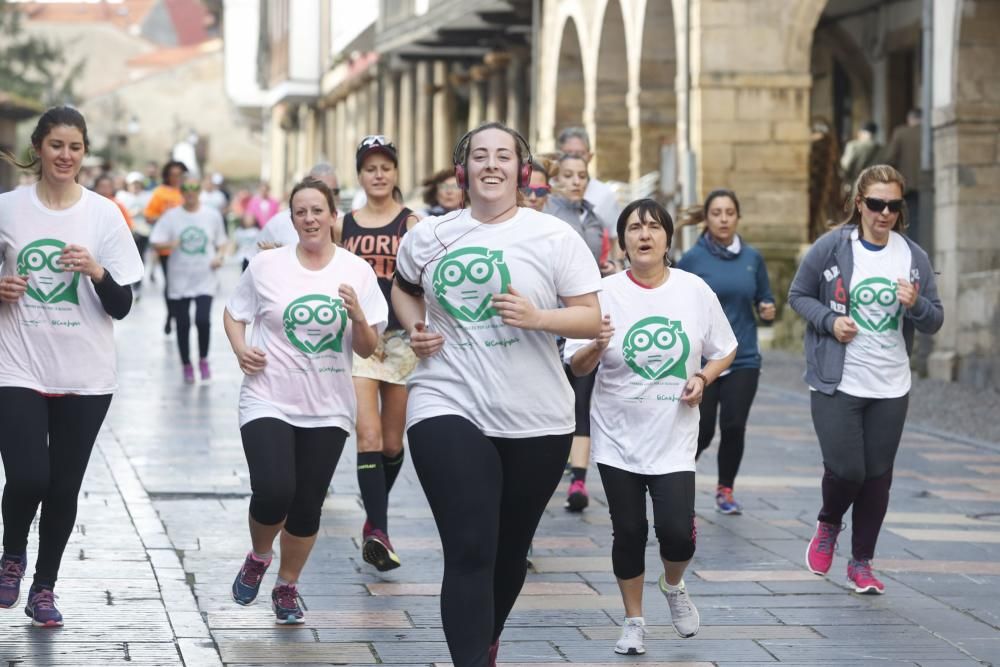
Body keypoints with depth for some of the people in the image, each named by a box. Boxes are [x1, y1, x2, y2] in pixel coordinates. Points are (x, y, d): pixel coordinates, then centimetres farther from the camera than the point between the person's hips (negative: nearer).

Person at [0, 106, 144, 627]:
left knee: (64, 487, 7)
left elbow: (121, 307, -1)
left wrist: (97, 272, -20)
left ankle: (44, 587, 24)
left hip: (85, 376, 1)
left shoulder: (104, 214, 0)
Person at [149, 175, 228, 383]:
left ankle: (203, 360, 8)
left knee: (203, 320, -15)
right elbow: (155, 243, -3)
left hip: (205, 279, -1)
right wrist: (169, 244, -23)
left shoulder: (213, 215, 3)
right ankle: (186, 364, 22)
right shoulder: (171, 216, 0)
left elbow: (221, 242, 13)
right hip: (179, 280, 1)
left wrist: (219, 256, -7)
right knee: (182, 324, 5)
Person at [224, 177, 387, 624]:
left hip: (327, 408, 2)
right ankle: (258, 557, 14)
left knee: (308, 506, 5)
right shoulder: (266, 266, -1)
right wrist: (241, 349, -7)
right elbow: (234, 313, 13)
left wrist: (358, 316, -19)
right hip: (269, 400, -2)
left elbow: (367, 350, 2)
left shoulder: (357, 272, 1)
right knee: (274, 491, -19)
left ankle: (287, 588, 28)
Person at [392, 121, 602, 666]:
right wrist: (415, 329, 5)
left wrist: (538, 317, -22)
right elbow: (403, 287, 25)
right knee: (469, 552, -14)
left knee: (510, 550, 16)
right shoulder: (428, 236, 5)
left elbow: (592, 319, -4)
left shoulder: (554, 236, -2)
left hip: (535, 419, 1)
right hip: (448, 408, -1)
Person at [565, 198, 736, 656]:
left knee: (677, 530, -9)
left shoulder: (695, 290, -2)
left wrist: (703, 378, -9)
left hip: (674, 436, 0)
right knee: (629, 532, 4)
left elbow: (724, 351, 10)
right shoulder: (605, 293, -6)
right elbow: (577, 367, -3)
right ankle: (633, 622, 24)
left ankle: (674, 586, 25)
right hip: (618, 434, 0)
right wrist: (597, 346, -24)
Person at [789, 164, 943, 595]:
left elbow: (935, 321, 8)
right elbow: (798, 294, 4)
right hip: (836, 383, -3)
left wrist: (915, 305, -15)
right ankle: (828, 525, 24)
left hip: (890, 388, 3)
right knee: (846, 470, -10)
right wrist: (829, 320, -13)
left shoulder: (913, 257, 3)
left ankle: (861, 562, 22)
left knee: (877, 477, 7)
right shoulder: (831, 247, -5)